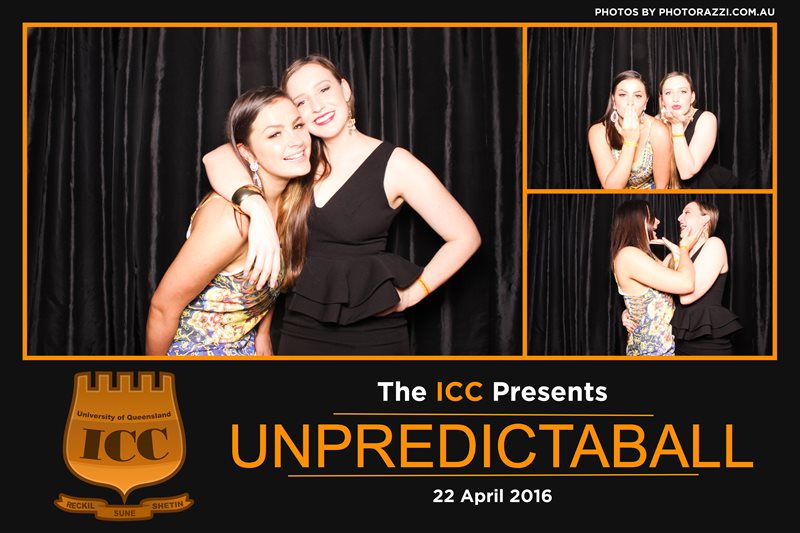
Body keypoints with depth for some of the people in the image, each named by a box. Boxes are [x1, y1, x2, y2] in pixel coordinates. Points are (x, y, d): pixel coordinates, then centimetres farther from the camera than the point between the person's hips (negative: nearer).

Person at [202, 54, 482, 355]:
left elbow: (465, 237, -7)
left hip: (372, 334, -4)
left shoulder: (394, 163, -9)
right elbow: (218, 159, -9)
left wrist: (411, 295, -10)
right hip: (301, 330, 4)